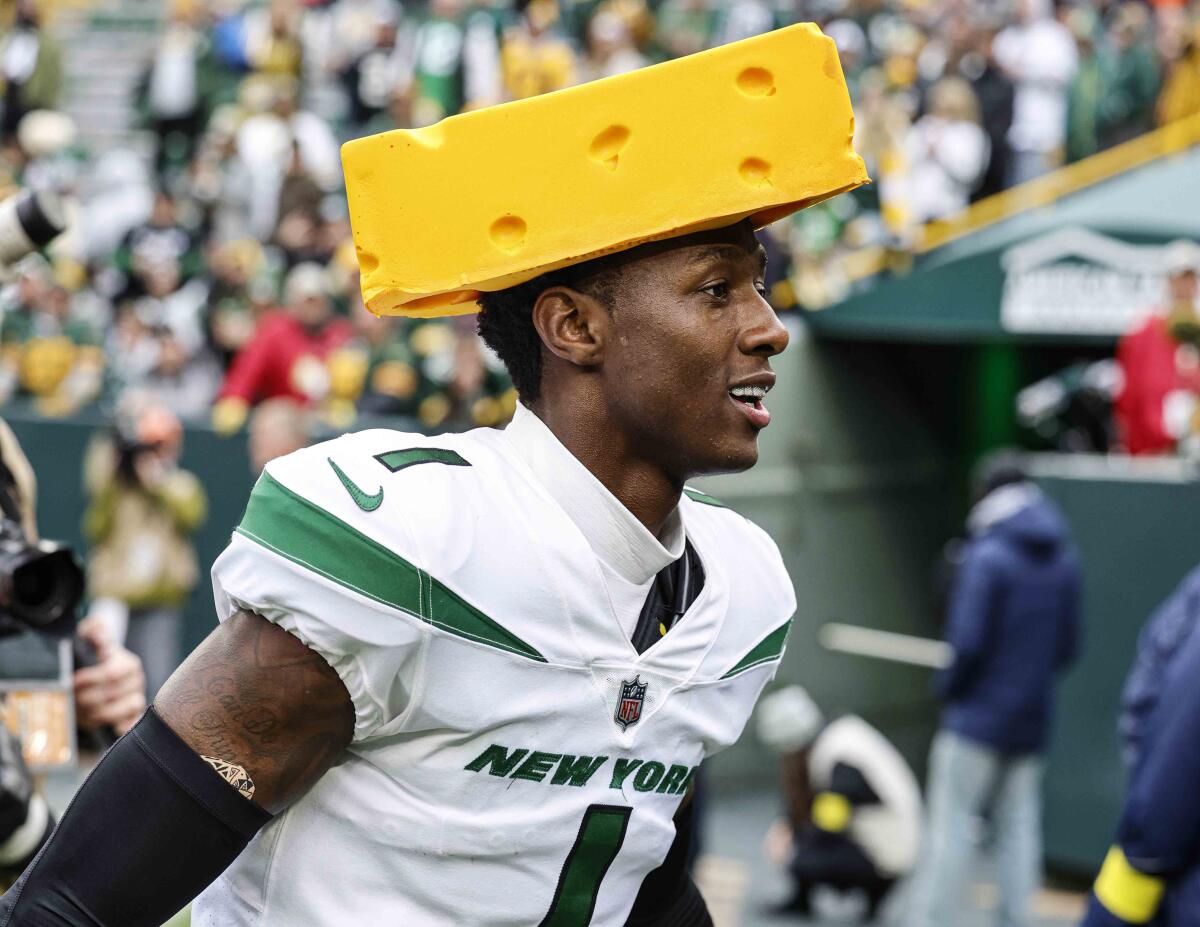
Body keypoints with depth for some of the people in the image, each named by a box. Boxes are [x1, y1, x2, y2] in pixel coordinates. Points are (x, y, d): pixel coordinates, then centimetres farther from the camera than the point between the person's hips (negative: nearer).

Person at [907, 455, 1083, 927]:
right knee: (1018, 827, 8)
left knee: (950, 825, -3)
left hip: (979, 714, -6)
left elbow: (968, 641, -17)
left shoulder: (988, 556, -14)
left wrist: (949, 684, 0)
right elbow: (1068, 645, 10)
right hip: (1032, 719, 6)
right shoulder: (1063, 557, 6)